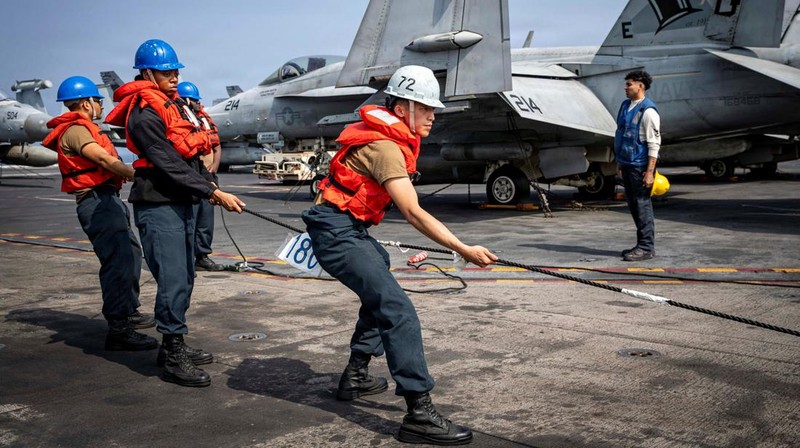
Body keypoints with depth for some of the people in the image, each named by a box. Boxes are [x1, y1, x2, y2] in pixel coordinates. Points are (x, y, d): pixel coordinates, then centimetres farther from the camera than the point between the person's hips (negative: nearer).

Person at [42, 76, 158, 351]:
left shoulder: (84, 129, 24)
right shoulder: (75, 130, -10)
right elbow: (105, 160, -21)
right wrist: (137, 175, -20)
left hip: (109, 199, 11)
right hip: (98, 201, -11)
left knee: (131, 254, 20)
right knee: (117, 262, -16)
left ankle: (129, 311, 34)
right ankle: (118, 330, -17)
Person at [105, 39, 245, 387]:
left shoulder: (175, 104, 15)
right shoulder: (145, 114, -15)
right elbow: (169, 165, -21)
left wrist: (208, 185, 4)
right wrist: (214, 193, -22)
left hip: (181, 202, 10)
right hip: (159, 205, -10)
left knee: (184, 278, 15)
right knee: (173, 281, -9)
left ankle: (175, 346, 27)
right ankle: (173, 360, 0)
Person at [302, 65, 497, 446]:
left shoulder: (389, 134, 10)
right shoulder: (385, 147, -21)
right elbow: (414, 214, -28)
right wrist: (464, 250, -32)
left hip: (351, 228, 11)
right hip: (337, 232, -11)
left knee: (380, 291, 26)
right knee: (397, 310, -19)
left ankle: (355, 376, 34)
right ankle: (419, 414, -21)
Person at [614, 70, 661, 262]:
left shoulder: (648, 111, -13)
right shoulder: (626, 106, 13)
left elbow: (654, 144, -15)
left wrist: (650, 171, -19)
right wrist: (619, 162, 19)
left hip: (640, 165, -9)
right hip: (627, 164, 9)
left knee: (642, 205, -4)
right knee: (633, 205, 13)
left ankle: (646, 247, 2)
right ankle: (642, 244, 23)